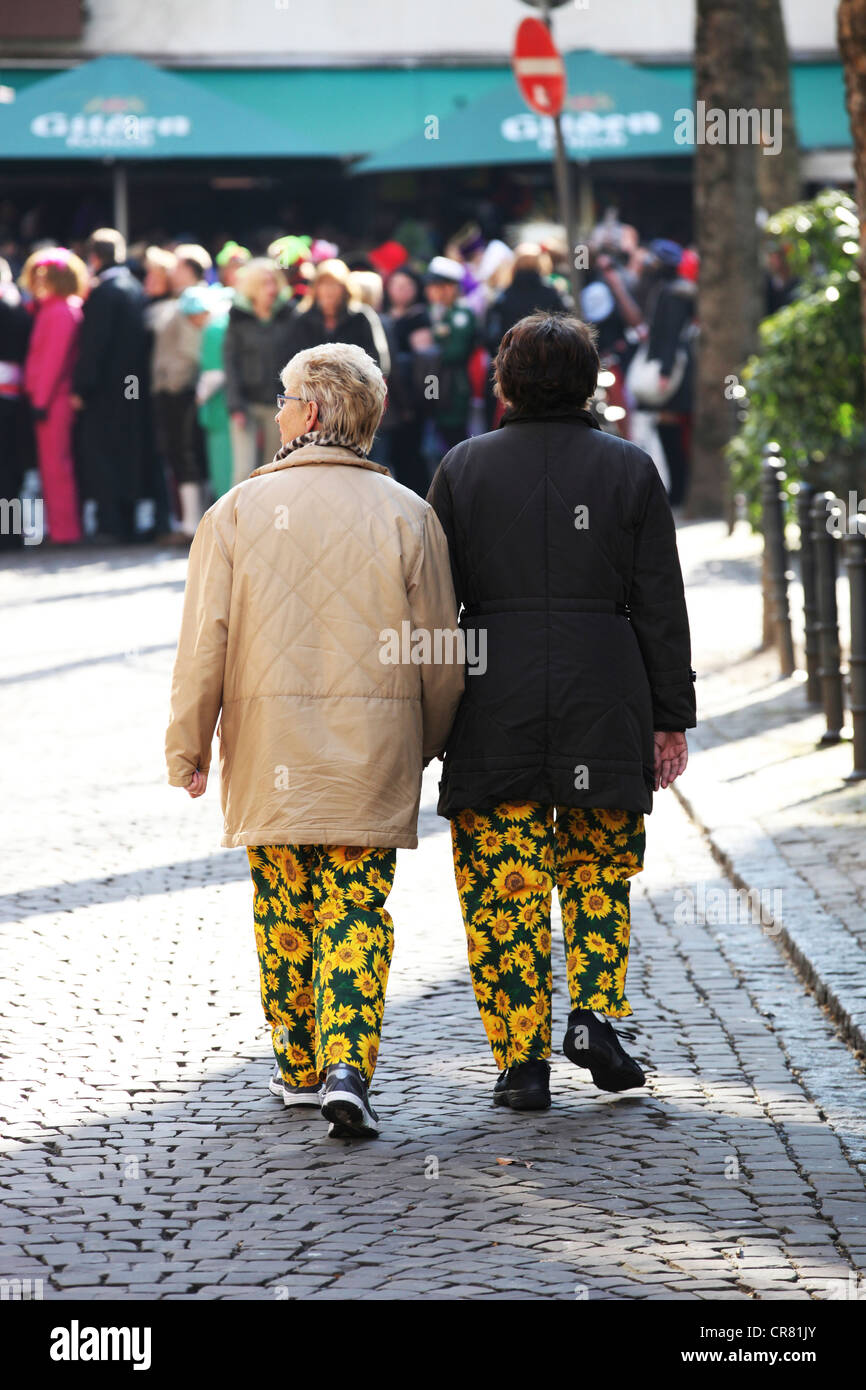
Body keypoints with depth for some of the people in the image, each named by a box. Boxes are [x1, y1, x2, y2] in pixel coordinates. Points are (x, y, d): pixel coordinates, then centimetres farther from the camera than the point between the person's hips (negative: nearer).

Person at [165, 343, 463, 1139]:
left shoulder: (240, 510, -2)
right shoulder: (406, 515, -2)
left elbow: (204, 640, -3)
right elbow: (440, 652, 1)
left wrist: (188, 745, 7)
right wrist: (428, 742, 18)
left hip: (268, 757, 1)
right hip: (371, 756, 0)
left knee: (284, 910, 14)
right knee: (357, 912, 1)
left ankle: (300, 1067, 23)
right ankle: (347, 1069, -13)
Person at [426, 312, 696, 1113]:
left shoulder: (463, 468, 3)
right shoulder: (628, 469, 3)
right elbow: (661, 604, 2)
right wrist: (671, 717, 7)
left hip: (495, 711, 0)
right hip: (604, 704, 1)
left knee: (504, 885, 3)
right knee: (598, 869, 17)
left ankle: (523, 1061, 2)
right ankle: (595, 1012, 0)